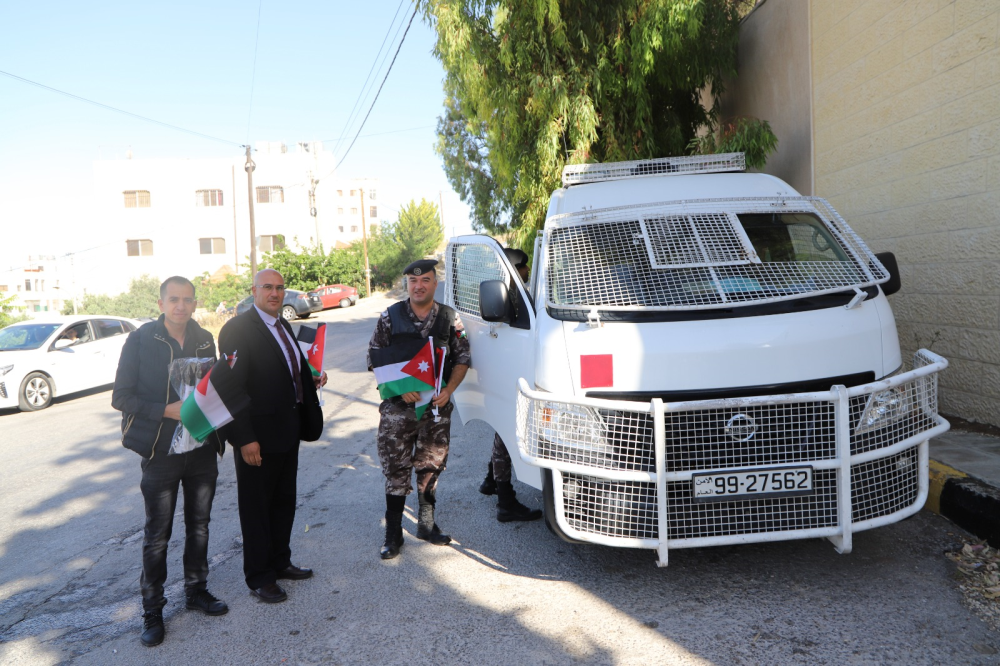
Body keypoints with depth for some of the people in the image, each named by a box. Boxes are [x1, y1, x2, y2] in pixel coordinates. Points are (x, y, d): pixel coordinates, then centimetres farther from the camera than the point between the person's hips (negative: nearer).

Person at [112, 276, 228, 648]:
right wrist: (167, 410, -21)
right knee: (157, 535, 5)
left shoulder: (204, 340, 4)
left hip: (202, 449, 4)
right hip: (161, 452, -4)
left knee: (199, 525, 16)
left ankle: (196, 590, 33)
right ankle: (152, 610, 20)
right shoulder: (140, 341, -9)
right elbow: (121, 397, -10)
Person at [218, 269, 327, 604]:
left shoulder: (282, 325, 10)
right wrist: (245, 439, -23)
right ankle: (259, 577, 22)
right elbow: (232, 387, -21)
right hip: (258, 436, -8)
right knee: (256, 507, 7)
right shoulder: (237, 329, -17)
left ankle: (280, 562, 38)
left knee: (284, 501, 20)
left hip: (288, 431, 9)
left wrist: (311, 378, 3)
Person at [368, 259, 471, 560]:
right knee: (395, 470, 0)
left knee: (431, 467, 12)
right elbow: (374, 360, 0)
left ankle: (427, 524, 29)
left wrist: (448, 391, -9)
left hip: (438, 407, 2)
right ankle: (393, 534, 12)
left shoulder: (450, 318, 3)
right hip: (398, 407, -2)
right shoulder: (390, 317, -1)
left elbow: (462, 359, 6)